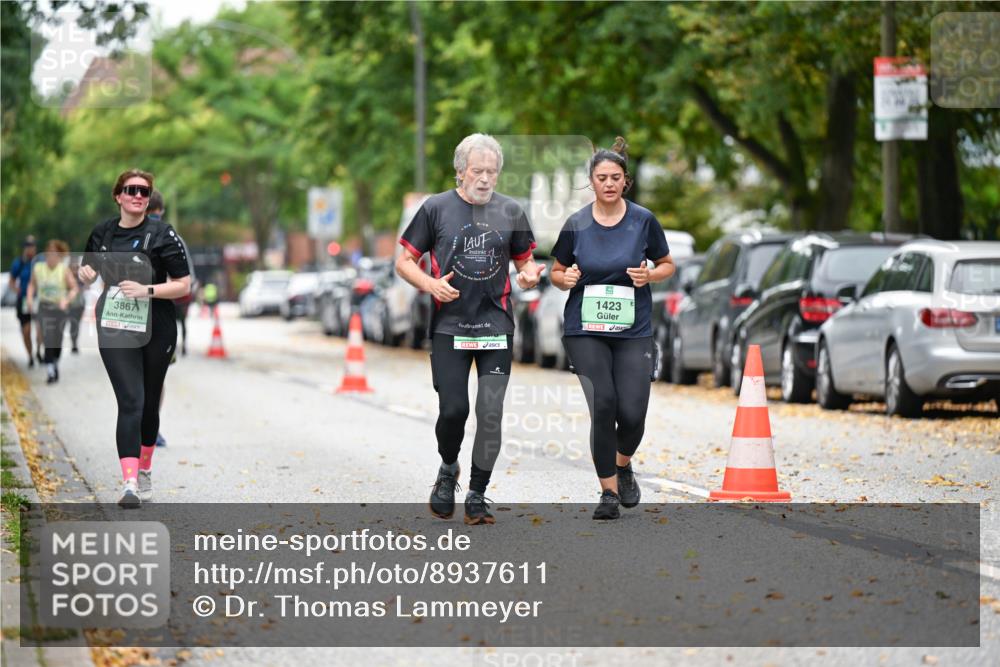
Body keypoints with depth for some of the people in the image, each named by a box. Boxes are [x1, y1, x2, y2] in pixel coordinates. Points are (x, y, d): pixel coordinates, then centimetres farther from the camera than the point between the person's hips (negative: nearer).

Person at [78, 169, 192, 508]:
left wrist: (147, 290, -21)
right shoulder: (102, 232, 5)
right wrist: (86, 273, -1)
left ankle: (144, 470, 34)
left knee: (149, 403, 13)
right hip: (115, 331, 0)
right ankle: (130, 483, -21)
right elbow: (88, 268, 23)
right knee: (130, 402, -13)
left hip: (156, 332, 0)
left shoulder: (162, 235, -6)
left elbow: (183, 286, -7)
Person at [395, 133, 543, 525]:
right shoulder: (436, 208, 2)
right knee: (453, 409, -8)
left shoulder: (510, 211, 8)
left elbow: (524, 260, 18)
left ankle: (477, 495, 9)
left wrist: (530, 274, -7)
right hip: (449, 327, -2)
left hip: (496, 328, 2)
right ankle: (448, 469, 23)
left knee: (490, 412, -3)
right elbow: (404, 261, 5)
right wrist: (430, 285, -14)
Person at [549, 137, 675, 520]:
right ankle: (609, 491, -1)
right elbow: (556, 272, 12)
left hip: (633, 331, 0)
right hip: (585, 330, 0)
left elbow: (667, 265, 11)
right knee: (603, 406, -15)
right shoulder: (576, 225, 0)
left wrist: (649, 276, -10)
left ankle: (623, 466, 26)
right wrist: (566, 279, -10)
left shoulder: (643, 221, -1)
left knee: (632, 413, -8)